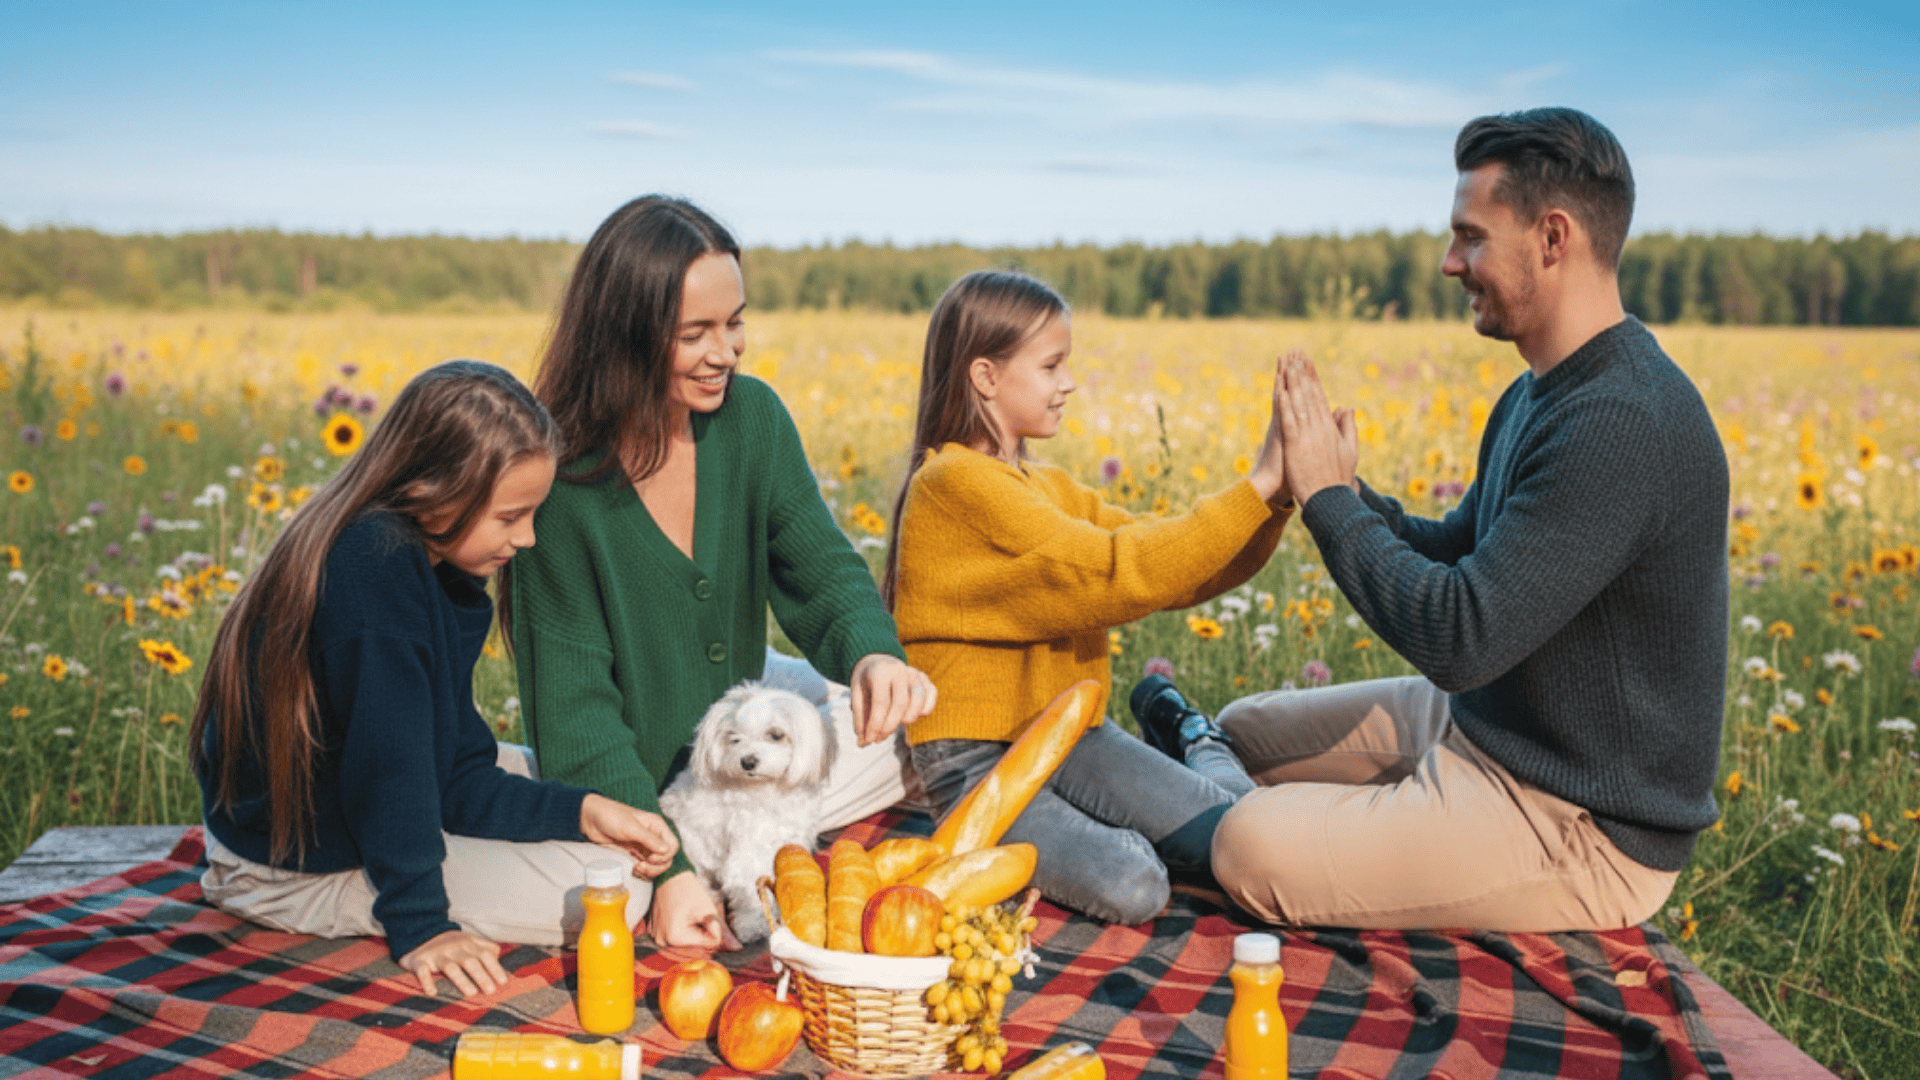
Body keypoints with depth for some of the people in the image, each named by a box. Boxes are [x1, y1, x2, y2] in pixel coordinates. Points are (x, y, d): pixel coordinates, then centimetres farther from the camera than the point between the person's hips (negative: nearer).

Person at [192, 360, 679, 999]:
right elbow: (388, 761, -27)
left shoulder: (439, 575, 1)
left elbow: (455, 774, 0)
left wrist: (582, 812, -11)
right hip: (296, 874, -9)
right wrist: (419, 926, -22)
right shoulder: (376, 565, -28)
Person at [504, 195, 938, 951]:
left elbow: (821, 571, -11)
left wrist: (874, 655, -36)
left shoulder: (751, 418, -10)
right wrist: (665, 871, -35)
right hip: (631, 792, -5)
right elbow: (576, 709, -25)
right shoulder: (561, 474, -27)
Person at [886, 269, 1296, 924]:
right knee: (1131, 889, -26)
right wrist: (1257, 489, -21)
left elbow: (1177, 571, 4)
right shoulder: (955, 483, -18)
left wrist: (1276, 495, -10)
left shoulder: (1046, 486, 11)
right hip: (976, 759, -7)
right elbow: (1113, 574, -24)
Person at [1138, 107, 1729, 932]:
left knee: (1254, 847, -20)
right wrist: (1332, 487, -2)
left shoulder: (1623, 426, -28)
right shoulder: (1542, 396, 7)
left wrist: (1331, 499, -19)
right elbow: (1452, 557, 14)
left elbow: (1460, 639, -31)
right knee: (1244, 731, 11)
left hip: (1583, 832, -9)